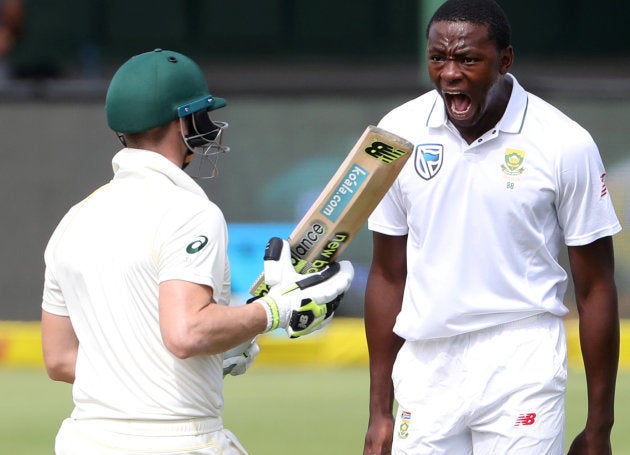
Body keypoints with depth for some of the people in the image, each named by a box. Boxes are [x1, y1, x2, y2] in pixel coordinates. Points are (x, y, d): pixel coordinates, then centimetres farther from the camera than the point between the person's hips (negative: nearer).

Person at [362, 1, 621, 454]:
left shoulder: (565, 144, -5)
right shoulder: (400, 132, 4)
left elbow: (595, 288, -1)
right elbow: (388, 276, 11)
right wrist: (379, 412, 9)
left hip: (521, 370, -3)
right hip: (425, 373, 3)